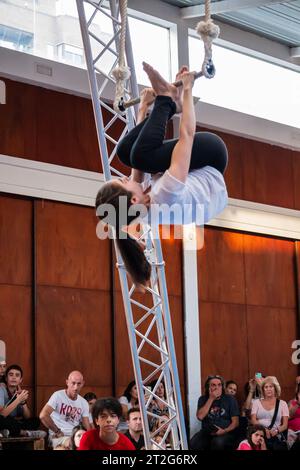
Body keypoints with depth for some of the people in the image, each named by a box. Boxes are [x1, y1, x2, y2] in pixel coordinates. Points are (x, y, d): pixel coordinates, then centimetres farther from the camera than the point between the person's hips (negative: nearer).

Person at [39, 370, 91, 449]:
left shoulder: (84, 403, 12)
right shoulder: (58, 396, -7)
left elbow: (87, 427, 11)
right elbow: (43, 415, -19)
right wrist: (57, 431, -10)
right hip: (58, 437, -6)